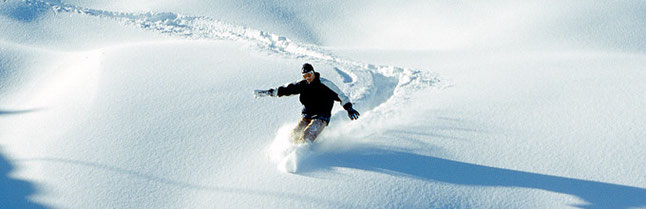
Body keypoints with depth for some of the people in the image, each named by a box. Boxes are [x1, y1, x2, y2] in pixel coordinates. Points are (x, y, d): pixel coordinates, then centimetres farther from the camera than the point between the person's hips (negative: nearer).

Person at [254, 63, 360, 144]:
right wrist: (268, 92, 13)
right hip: (307, 116, 6)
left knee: (306, 137, -27)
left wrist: (349, 108, -20)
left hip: (321, 117, -6)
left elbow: (340, 95, -9)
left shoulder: (324, 84, -9)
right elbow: (286, 89, 15)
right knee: (294, 136, -9)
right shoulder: (302, 85, 6)